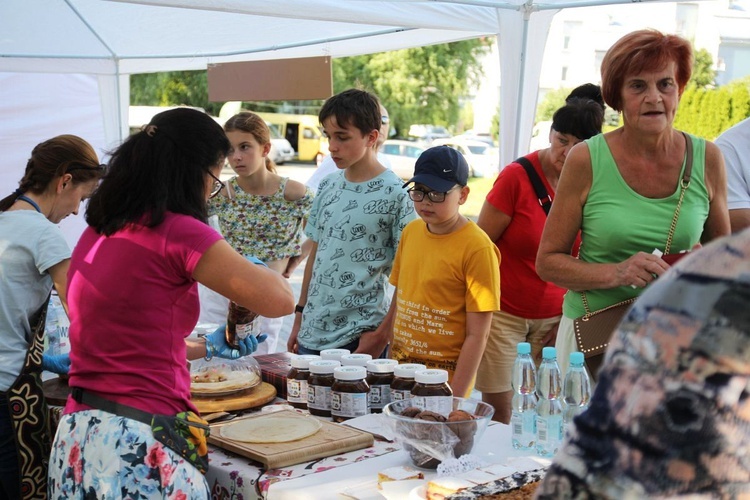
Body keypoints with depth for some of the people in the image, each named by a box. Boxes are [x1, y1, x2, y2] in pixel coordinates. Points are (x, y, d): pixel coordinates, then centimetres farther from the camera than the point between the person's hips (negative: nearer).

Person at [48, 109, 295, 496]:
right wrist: (253, 267, 8)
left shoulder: (98, 231, 9)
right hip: (137, 451, -8)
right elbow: (280, 300, -13)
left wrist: (208, 348, 29)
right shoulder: (178, 232, -15)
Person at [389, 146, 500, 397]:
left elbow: (477, 334, -14)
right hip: (401, 370, 6)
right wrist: (391, 358, 9)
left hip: (445, 377, -5)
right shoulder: (411, 232, 4)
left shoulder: (477, 248, -15)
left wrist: (455, 397, -15)